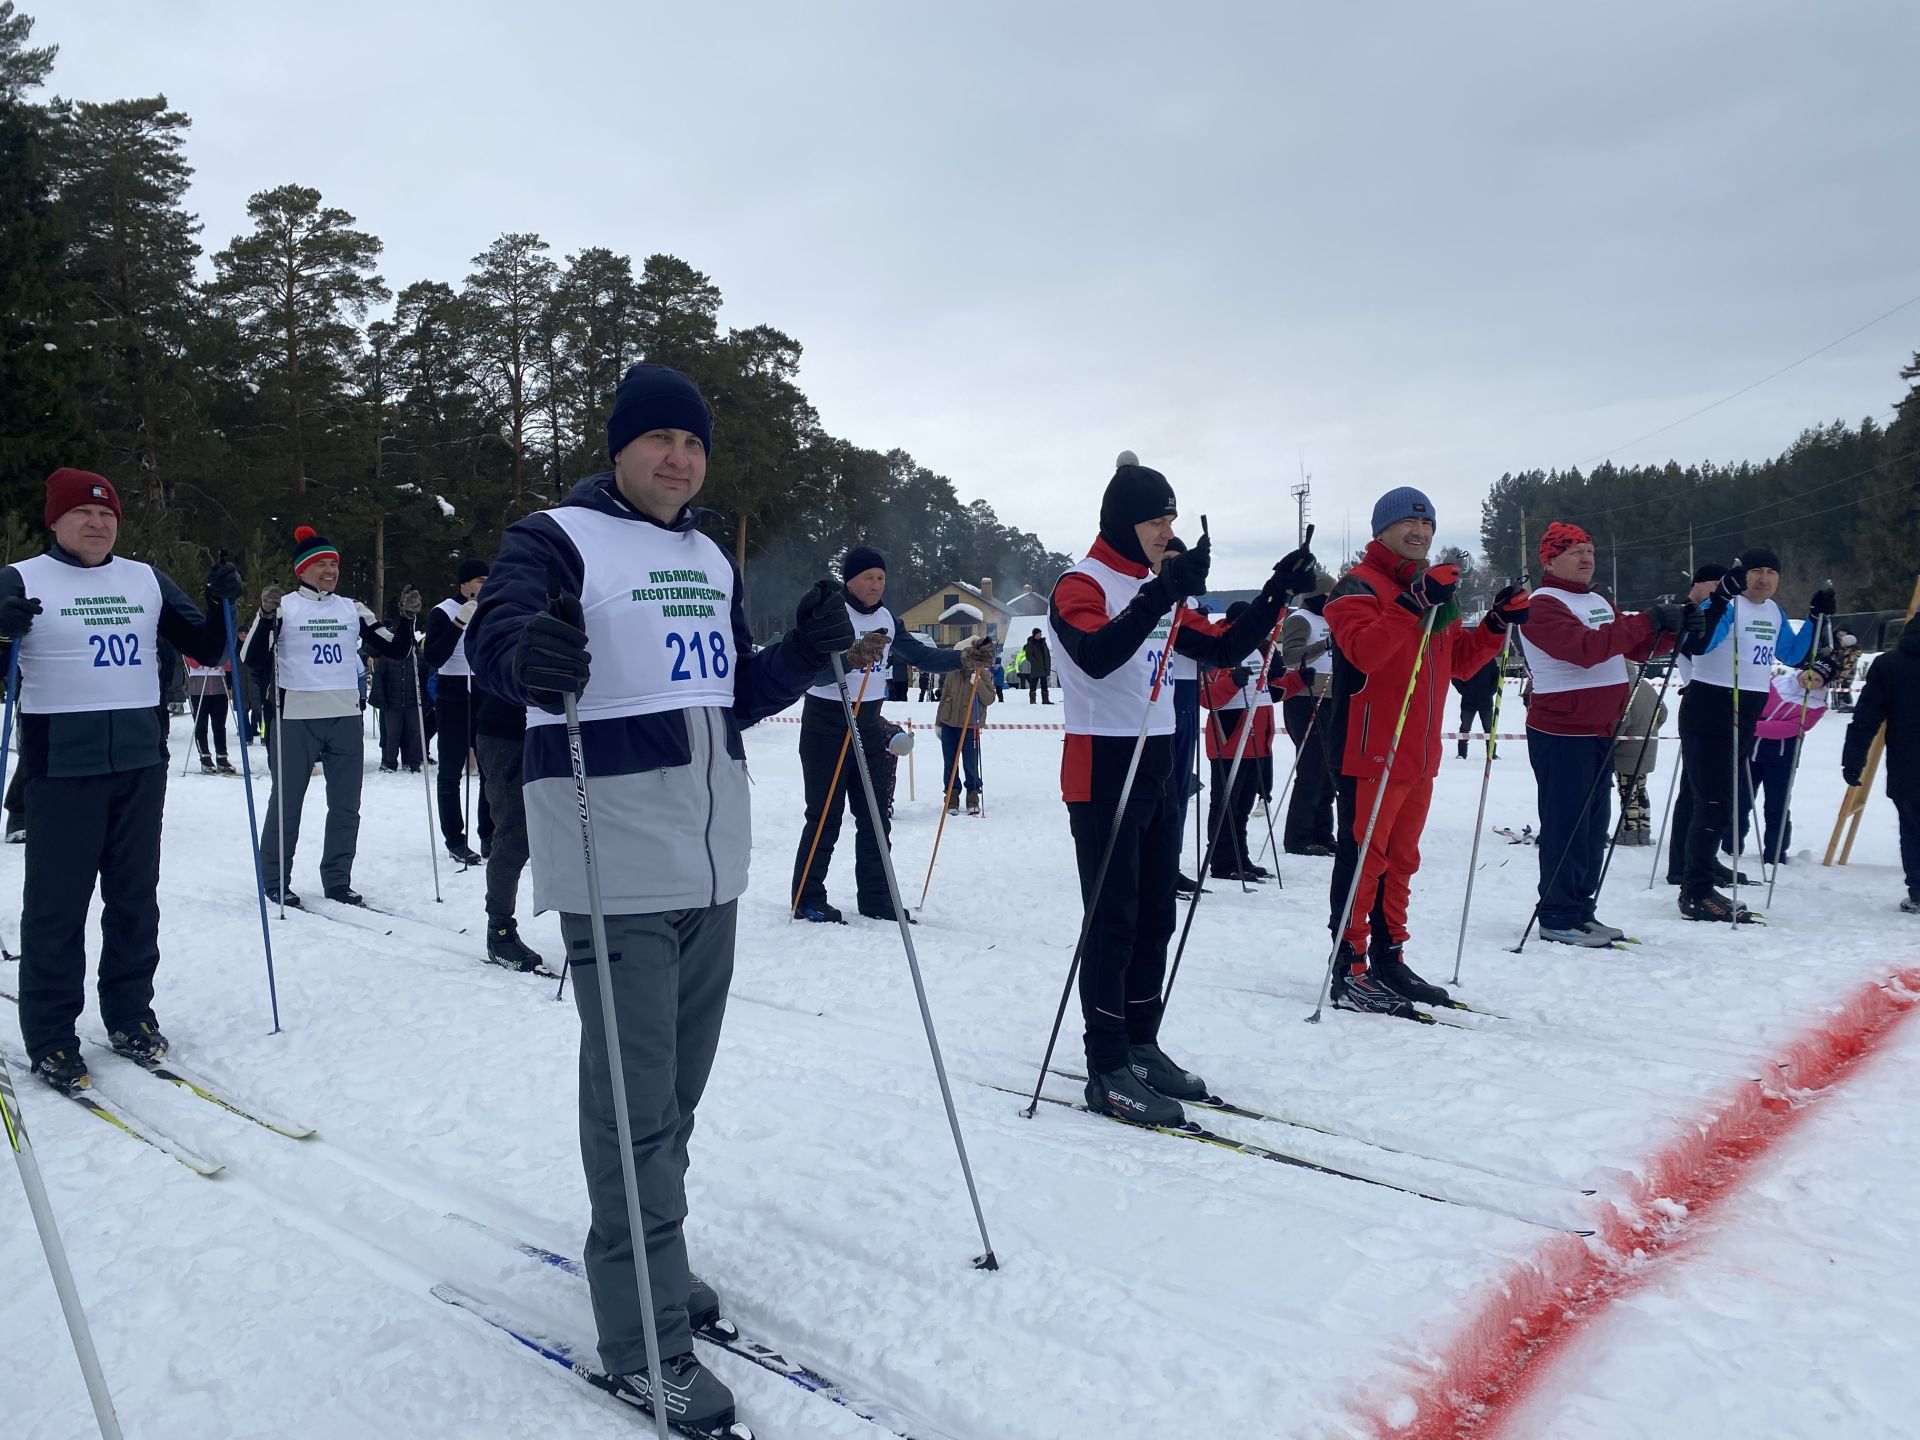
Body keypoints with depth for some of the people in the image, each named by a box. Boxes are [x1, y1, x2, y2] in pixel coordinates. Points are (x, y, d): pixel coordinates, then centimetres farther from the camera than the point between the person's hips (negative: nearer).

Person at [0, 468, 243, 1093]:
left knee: (135, 895, 12)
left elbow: (205, 649, 15)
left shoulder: (146, 580, 11)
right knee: (57, 902, 0)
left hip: (142, 759, 4)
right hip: (62, 762, -4)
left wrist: (222, 603, -4)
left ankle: (129, 1015, 24)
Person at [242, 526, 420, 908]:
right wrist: (267, 616, -25)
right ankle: (275, 882, 13)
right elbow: (253, 659, -11)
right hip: (295, 718, -4)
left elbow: (394, 649, 14)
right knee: (286, 803, 2)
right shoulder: (283, 607, -2)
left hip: (346, 718, 5)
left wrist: (407, 617, -3)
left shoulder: (353, 610, 11)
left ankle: (337, 881, 19)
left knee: (345, 805, 9)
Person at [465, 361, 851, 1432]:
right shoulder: (560, 539, -5)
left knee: (679, 1089, 17)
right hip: (618, 866, -7)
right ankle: (646, 1339, 6)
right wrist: (531, 655, -46)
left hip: (713, 864, 7)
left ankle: (651, 1263, 34)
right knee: (637, 1102, -4)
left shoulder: (711, 561, 17)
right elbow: (494, 637, -24)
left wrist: (807, 651, 2)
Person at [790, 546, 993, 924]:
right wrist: (853, 656, -44)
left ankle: (875, 898, 16)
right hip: (825, 728, -7)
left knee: (875, 817, 8)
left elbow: (921, 655, 4)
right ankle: (808, 899, 6)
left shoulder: (884, 618, 7)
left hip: (868, 727, 7)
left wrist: (965, 655, -11)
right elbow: (812, 671, -27)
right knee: (825, 818, -4)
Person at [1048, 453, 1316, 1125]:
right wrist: (1164, 593, -36)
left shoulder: (1155, 590, 16)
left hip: (1155, 767, 8)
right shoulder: (1081, 585, -9)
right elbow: (1097, 657, -30)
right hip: (1101, 771, -8)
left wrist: (1278, 592, 7)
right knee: (1113, 922, -7)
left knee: (1155, 918, 11)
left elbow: (1221, 650, 18)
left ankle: (1141, 1046, 22)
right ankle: (1107, 1071, -1)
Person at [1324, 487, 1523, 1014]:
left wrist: (1497, 623, 6)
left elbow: (1459, 661, 21)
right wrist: (1415, 603, -32)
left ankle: (1387, 959, 24)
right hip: (1370, 753, -8)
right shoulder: (1359, 586, -7)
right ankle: (1349, 971, -1)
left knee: (1401, 859, 14)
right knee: (1362, 859, -6)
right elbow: (1364, 651, -25)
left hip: (1420, 754, 9)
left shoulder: (1436, 589, 20)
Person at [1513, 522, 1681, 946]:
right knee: (1567, 825, -7)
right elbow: (1585, 647, -26)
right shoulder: (1542, 606, -11)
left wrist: (1672, 629, 1)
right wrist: (1647, 622, -24)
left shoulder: (1599, 602, 19)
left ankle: (1581, 909, 20)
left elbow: (1638, 648, 20)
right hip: (1561, 733, -9)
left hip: (1602, 732, 9)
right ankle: (1559, 917, -1)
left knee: (1595, 823, 12)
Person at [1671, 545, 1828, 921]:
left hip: (1745, 718, 9)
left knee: (1729, 799, 15)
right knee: (1715, 801, -11)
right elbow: (1697, 645, -31)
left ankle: (1701, 863, 28)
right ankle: (1696, 893, -8)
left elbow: (1791, 655, 27)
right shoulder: (1727, 606, -14)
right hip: (1708, 716, -9)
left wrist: (1816, 617, 19)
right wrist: (1720, 599, -40)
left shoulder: (1774, 612, 13)